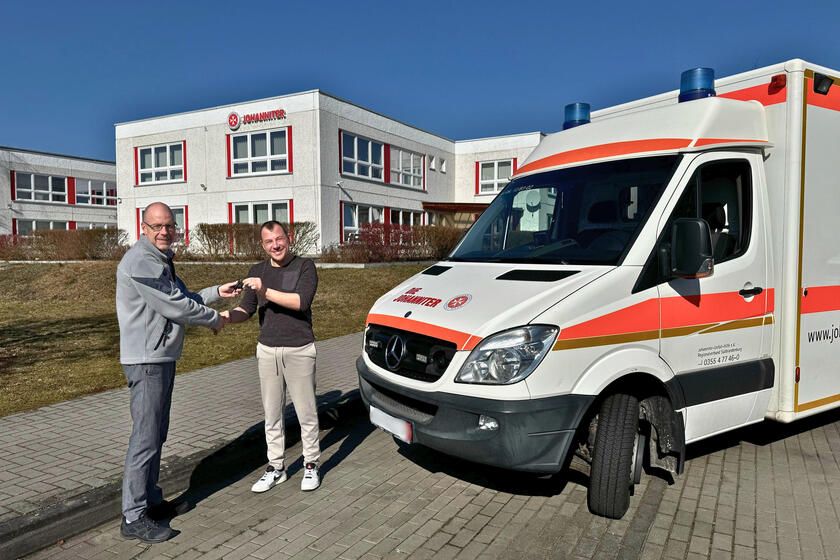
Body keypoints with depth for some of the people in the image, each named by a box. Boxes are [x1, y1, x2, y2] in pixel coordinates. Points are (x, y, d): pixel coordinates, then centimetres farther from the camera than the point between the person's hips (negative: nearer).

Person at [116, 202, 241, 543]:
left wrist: (216, 292, 17)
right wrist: (215, 319, -6)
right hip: (147, 360, -10)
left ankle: (150, 499, 30)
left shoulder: (161, 260, 17)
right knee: (146, 437, -5)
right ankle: (134, 518, 4)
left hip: (163, 358, 10)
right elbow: (175, 307, -19)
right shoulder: (141, 261, -17)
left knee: (157, 434, 17)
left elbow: (182, 298, 24)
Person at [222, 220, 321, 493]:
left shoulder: (305, 266, -4)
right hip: (267, 350, 4)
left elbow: (301, 301, -18)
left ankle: (311, 465, 19)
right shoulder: (257, 271, 11)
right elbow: (246, 309, 7)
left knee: (306, 412, 4)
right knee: (272, 413, 10)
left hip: (299, 350, -4)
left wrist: (265, 291, -24)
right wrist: (227, 316, -12)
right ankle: (276, 467, 23)